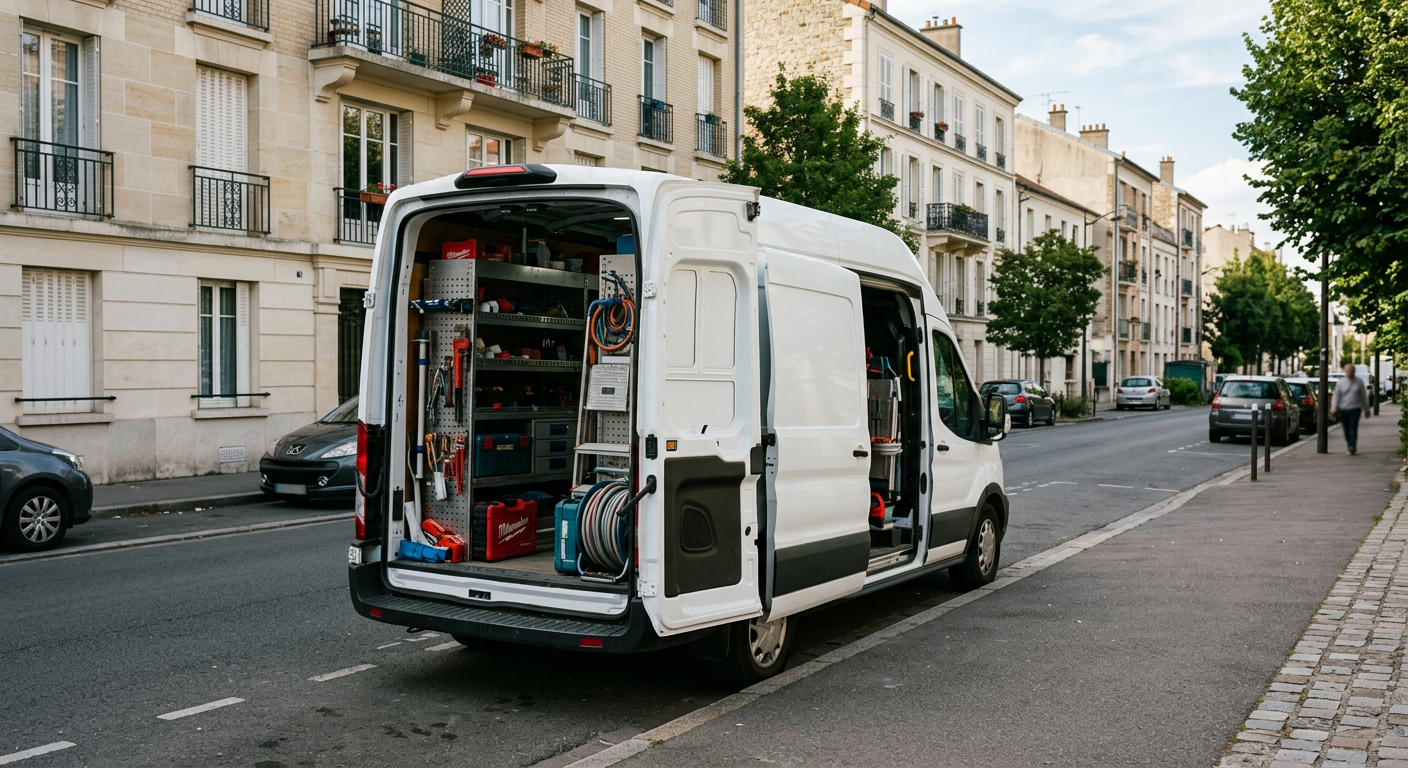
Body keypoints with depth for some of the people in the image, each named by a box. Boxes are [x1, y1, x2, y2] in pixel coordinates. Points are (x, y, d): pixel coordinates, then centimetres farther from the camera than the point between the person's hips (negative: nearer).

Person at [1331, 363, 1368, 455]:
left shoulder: (1359, 382, 7)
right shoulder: (1340, 383, 7)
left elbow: (1364, 396, 13)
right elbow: (1336, 396, 4)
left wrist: (1366, 408, 13)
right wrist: (1334, 407, -10)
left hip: (1355, 409, -1)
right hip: (1343, 410, 1)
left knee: (1353, 428, -14)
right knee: (1347, 430, 5)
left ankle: (1352, 447, -19)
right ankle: (1352, 447, 19)